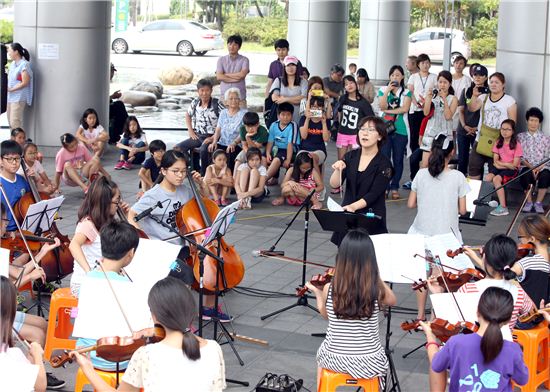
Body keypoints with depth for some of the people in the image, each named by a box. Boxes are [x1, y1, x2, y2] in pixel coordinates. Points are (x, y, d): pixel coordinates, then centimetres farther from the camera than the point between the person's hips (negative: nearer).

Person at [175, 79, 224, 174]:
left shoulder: (217, 104, -10)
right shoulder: (195, 102, 6)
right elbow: (188, 115, 25)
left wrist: (214, 137, -18)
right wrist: (190, 131, 11)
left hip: (211, 137, -6)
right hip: (197, 136, 6)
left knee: (203, 150, -36)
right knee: (178, 148, -10)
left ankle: (204, 174, -16)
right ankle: (195, 168, 3)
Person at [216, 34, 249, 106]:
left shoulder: (244, 60, 4)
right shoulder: (221, 60, 9)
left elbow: (242, 74, -11)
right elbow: (219, 77, -3)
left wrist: (226, 74, -3)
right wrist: (236, 78, -9)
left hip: (240, 97, -1)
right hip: (224, 96, 1)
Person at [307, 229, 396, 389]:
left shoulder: (329, 289, -14)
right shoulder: (377, 289, -16)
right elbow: (392, 301, 8)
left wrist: (317, 292, 22)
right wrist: (377, 278, 7)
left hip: (335, 359, 1)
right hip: (370, 363, 0)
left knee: (321, 354, 37)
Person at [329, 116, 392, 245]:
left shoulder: (384, 164, -5)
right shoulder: (351, 156, 7)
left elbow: (373, 194, -13)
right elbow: (334, 184, 0)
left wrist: (354, 206, -28)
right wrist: (337, 170, -20)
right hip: (347, 216, 4)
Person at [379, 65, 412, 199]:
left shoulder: (406, 92, 6)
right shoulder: (383, 90, 8)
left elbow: (405, 108, -9)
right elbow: (382, 106, -7)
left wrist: (389, 111, -10)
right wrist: (387, 91, -12)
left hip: (400, 130, 0)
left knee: (398, 160, 4)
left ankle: (395, 188, 10)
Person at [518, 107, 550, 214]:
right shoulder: (520, 137, 10)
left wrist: (539, 168, -14)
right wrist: (530, 166, -12)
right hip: (526, 166, 0)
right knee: (527, 175, -36)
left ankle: (538, 203, -18)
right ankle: (529, 202, -16)